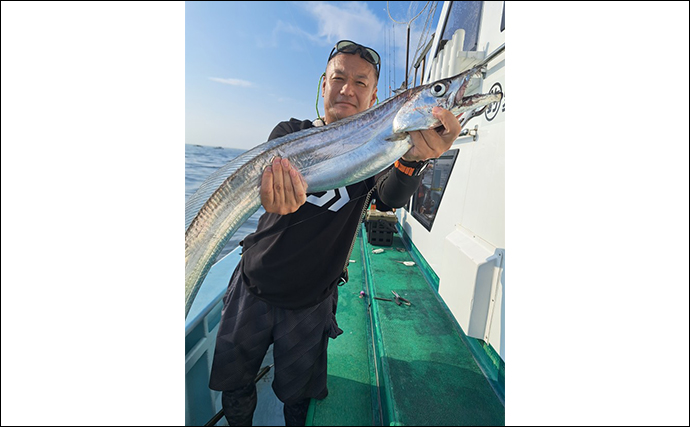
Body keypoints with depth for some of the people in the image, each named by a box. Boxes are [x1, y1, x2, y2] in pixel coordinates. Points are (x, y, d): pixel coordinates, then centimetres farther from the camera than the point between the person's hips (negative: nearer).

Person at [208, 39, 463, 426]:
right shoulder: (290, 132, -1)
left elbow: (391, 197, -24)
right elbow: (274, 173, -19)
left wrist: (413, 159, -46)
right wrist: (280, 194, -44)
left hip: (310, 304, -1)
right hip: (254, 286, 2)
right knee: (234, 386, 21)